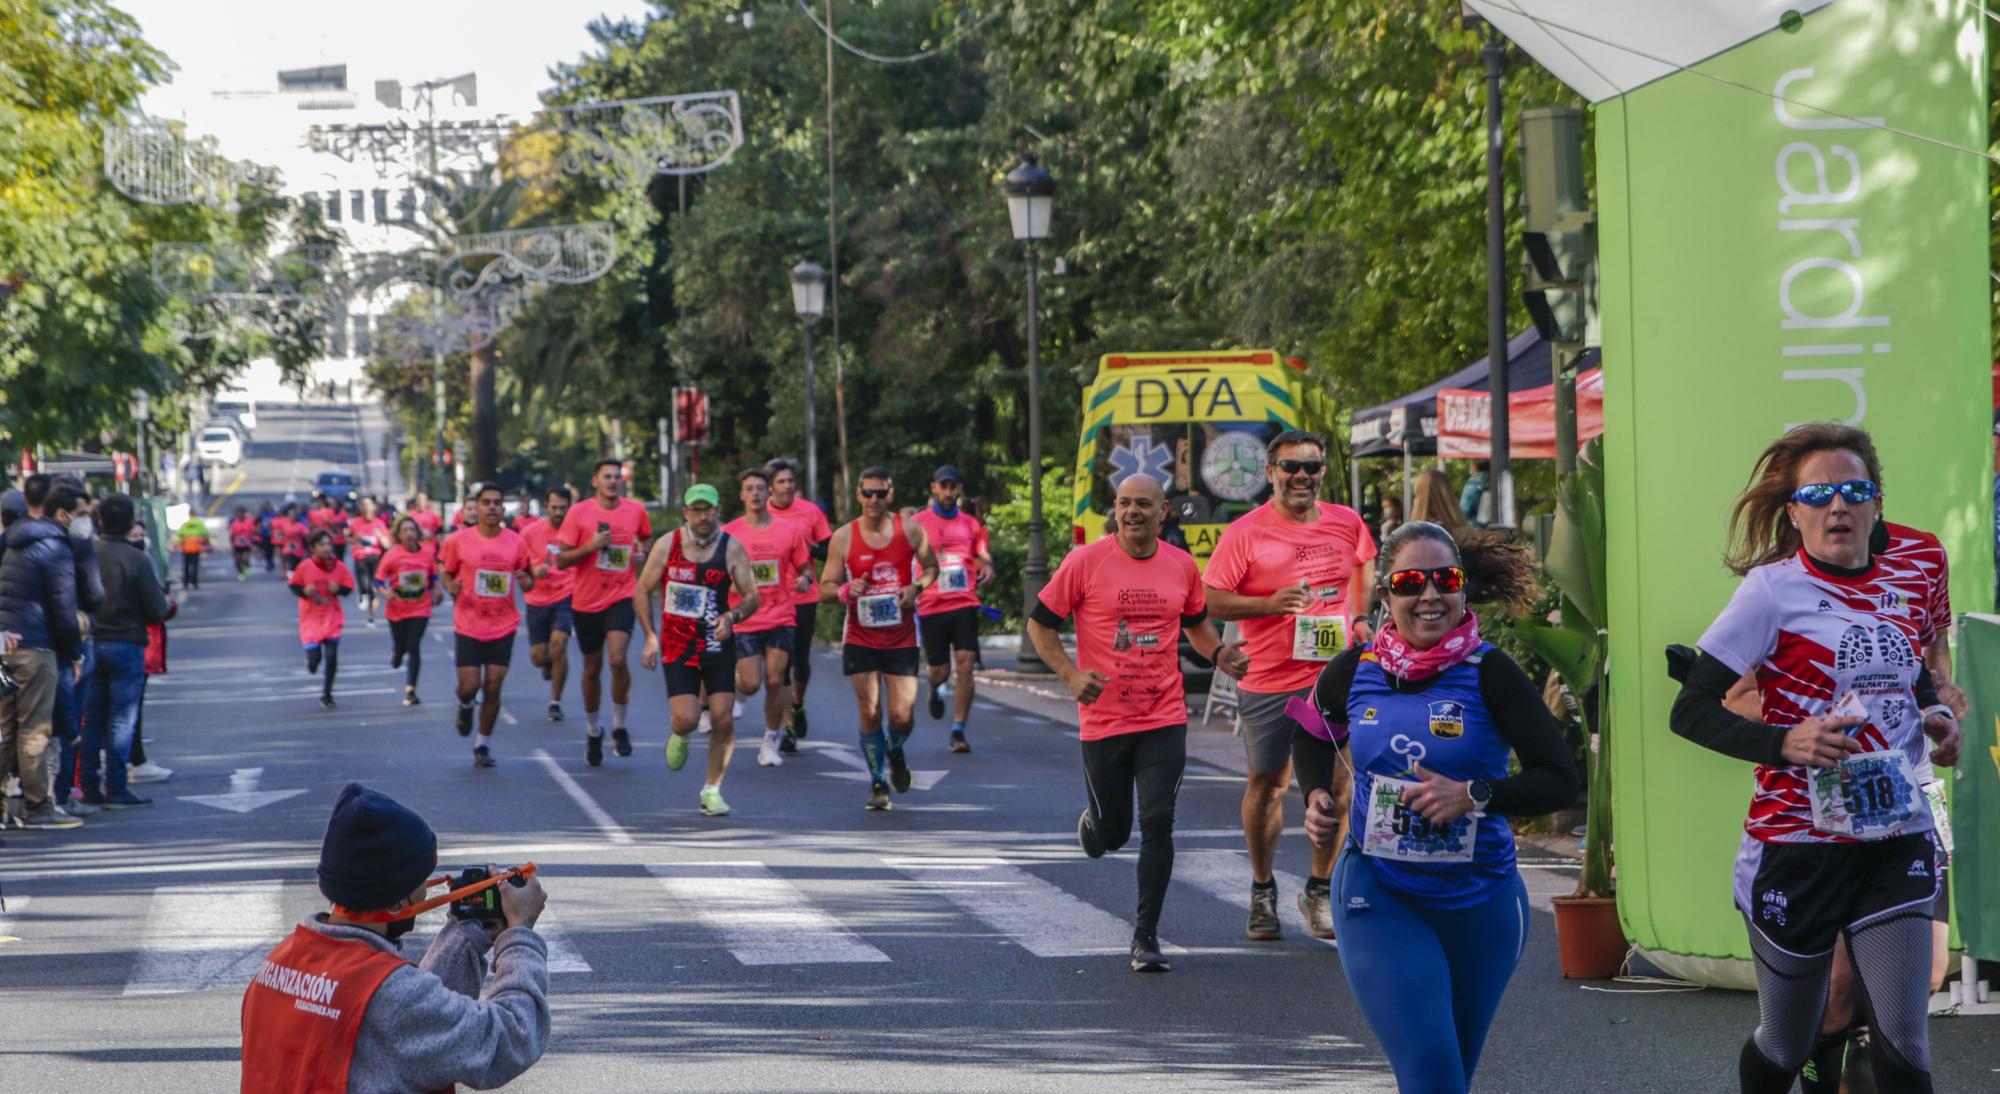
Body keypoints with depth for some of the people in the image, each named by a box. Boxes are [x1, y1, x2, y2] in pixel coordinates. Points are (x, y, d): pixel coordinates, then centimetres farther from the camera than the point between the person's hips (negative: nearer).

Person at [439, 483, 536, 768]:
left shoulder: (515, 542, -1)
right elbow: (445, 572, 7)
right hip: (469, 625, -1)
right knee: (470, 686, -6)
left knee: (493, 687, 0)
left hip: (504, 627, 1)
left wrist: (526, 581, -14)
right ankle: (465, 706, 33)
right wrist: (451, 588, -15)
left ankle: (483, 745, 15)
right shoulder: (458, 541, -4)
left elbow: (529, 578, 9)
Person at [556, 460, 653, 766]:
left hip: (622, 597, 0)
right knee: (592, 668, 12)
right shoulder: (579, 512, -5)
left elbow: (646, 538, 22)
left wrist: (642, 551, 0)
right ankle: (592, 731, 31)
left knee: (618, 659, -21)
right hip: (586, 601, 0)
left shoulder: (636, 511, 1)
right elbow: (561, 560, -5)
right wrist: (590, 546, -20)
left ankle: (619, 726, -2)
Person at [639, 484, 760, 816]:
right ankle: (678, 736, 25)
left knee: (723, 720, -5)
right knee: (687, 719, -14)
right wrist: (651, 638, -1)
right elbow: (644, 591, 6)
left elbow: (752, 596, 0)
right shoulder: (667, 544, -3)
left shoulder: (732, 548, -3)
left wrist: (732, 616, -21)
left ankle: (712, 790, 10)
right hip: (678, 647, -1)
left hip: (719, 645, 1)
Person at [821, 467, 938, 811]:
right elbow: (825, 588, 1)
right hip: (860, 637, 0)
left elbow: (931, 566, 13)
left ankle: (895, 751, 30)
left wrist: (917, 587, -8)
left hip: (902, 637, 0)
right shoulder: (844, 537, -3)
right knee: (869, 712, -5)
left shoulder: (910, 530, -2)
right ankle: (877, 781, 12)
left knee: (903, 715, -5)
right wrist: (846, 591, -22)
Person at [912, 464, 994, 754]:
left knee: (964, 666, -12)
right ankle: (935, 690, 41)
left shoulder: (971, 525, 11)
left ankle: (958, 731, -6)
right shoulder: (917, 524, 3)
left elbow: (983, 559, 17)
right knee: (940, 671, 3)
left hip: (965, 604, 1)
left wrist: (986, 569, -6)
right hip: (931, 607, -1)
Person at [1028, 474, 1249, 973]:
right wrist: (1071, 674, -14)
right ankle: (1092, 821, 48)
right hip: (1104, 719, -1)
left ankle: (1146, 936, 1)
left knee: (1158, 822, -10)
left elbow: (1196, 622, 22)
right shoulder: (1085, 561, -7)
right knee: (1112, 833, 9)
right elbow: (1040, 623, 0)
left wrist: (1219, 654, 2)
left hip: (1164, 719, 1)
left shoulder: (1182, 566, 4)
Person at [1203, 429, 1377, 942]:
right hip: (1268, 681, -2)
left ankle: (1320, 890, 15)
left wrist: (1359, 617, 13)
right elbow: (1211, 600, -8)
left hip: (1333, 675, 2)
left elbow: (1364, 564, 26)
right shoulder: (1245, 533, -7)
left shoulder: (1346, 523, 5)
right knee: (1267, 783, 10)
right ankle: (1262, 890, 28)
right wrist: (1270, 604, -21)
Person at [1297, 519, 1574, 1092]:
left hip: (1479, 901, 0)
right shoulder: (1354, 671, -3)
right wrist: (1319, 795, 3)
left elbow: (1559, 779, -13)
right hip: (1377, 895, 0)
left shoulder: (1489, 674, -11)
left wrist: (1473, 795, -25)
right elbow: (1313, 735, 20)